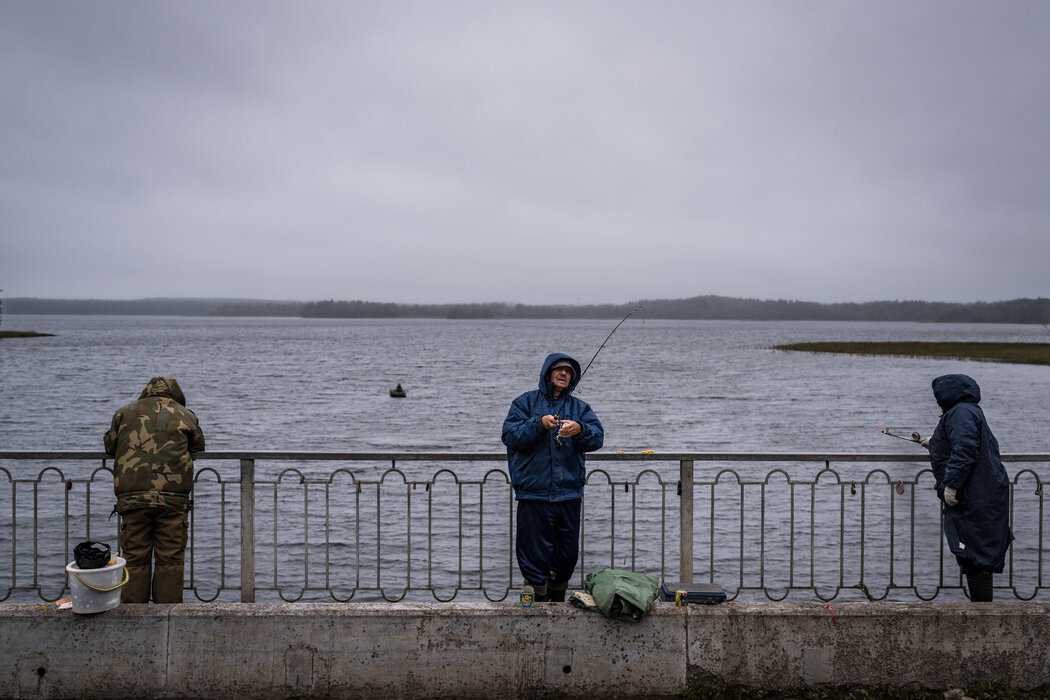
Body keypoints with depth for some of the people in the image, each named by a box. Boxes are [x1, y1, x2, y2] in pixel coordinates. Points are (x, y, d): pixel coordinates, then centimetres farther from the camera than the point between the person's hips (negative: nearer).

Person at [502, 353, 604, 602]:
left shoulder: (579, 407, 14)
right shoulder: (526, 402, 7)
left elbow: (597, 437, 0)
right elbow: (510, 436, -5)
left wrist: (580, 430, -22)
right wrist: (538, 424, -19)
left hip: (569, 492, 3)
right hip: (534, 492, -3)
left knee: (568, 553, 8)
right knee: (535, 552, -3)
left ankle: (558, 599, 25)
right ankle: (538, 600, 8)